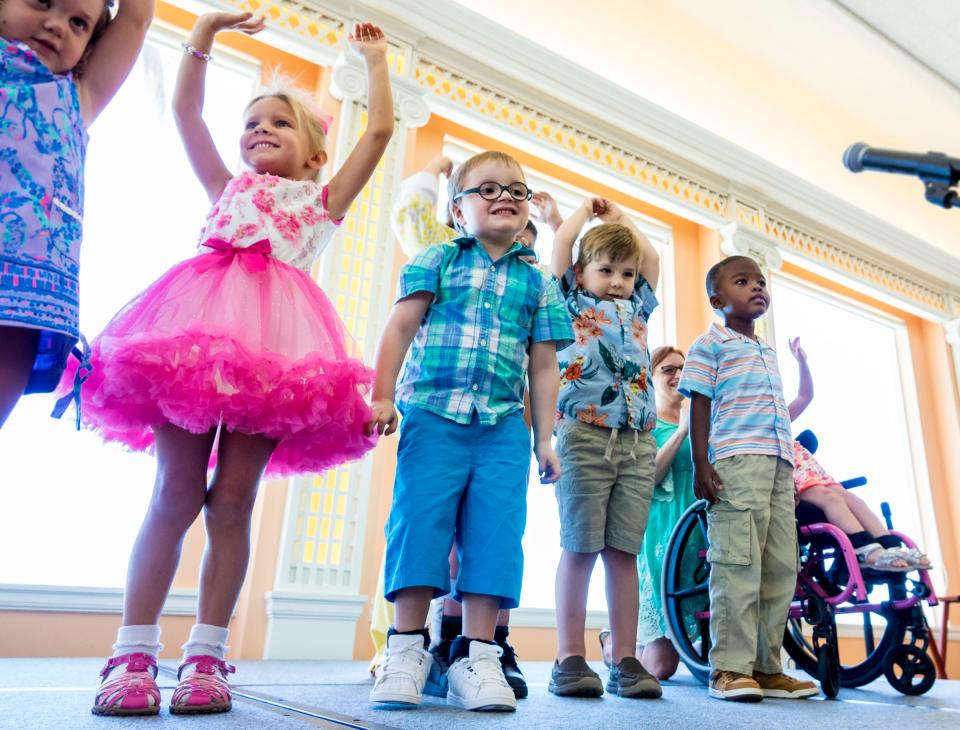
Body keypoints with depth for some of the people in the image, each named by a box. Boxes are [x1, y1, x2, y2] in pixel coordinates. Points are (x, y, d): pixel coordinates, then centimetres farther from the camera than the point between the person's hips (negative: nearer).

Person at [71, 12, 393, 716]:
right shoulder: (229, 187, 27)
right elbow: (186, 109, 24)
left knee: (233, 500, -1)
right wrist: (207, 30, 25)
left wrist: (375, 61, 27)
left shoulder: (323, 201, 23)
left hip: (275, 342, -1)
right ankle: (134, 652, 4)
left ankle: (206, 653, 6)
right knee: (177, 493, -3)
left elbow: (380, 132, 19)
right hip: (201, 327, 1)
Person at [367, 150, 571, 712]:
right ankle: (407, 647, 10)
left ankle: (477, 658, 9)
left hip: (504, 428, 2)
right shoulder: (438, 260, 10)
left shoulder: (538, 282, 16)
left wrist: (545, 440, 9)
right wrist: (383, 396, -7)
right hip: (433, 417, -2)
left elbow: (543, 365, 14)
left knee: (496, 534, -1)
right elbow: (400, 328, 4)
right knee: (420, 523, -4)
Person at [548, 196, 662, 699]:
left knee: (624, 551, 3)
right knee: (580, 547, -5)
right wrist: (587, 209, 23)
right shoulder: (574, 302, 12)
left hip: (637, 441, 4)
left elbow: (652, 258, 31)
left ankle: (625, 660, 9)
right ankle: (570, 659, 2)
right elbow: (561, 244, 6)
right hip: (585, 434, -4)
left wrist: (621, 218, 37)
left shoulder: (636, 309, 25)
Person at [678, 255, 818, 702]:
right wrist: (701, 465, -13)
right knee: (739, 565, -10)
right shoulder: (710, 344, 4)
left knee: (781, 567, 5)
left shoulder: (769, 353, 26)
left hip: (778, 465, 8)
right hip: (736, 462, -8)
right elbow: (700, 407, -3)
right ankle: (730, 668, -3)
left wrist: (788, 465, 19)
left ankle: (766, 666, 13)